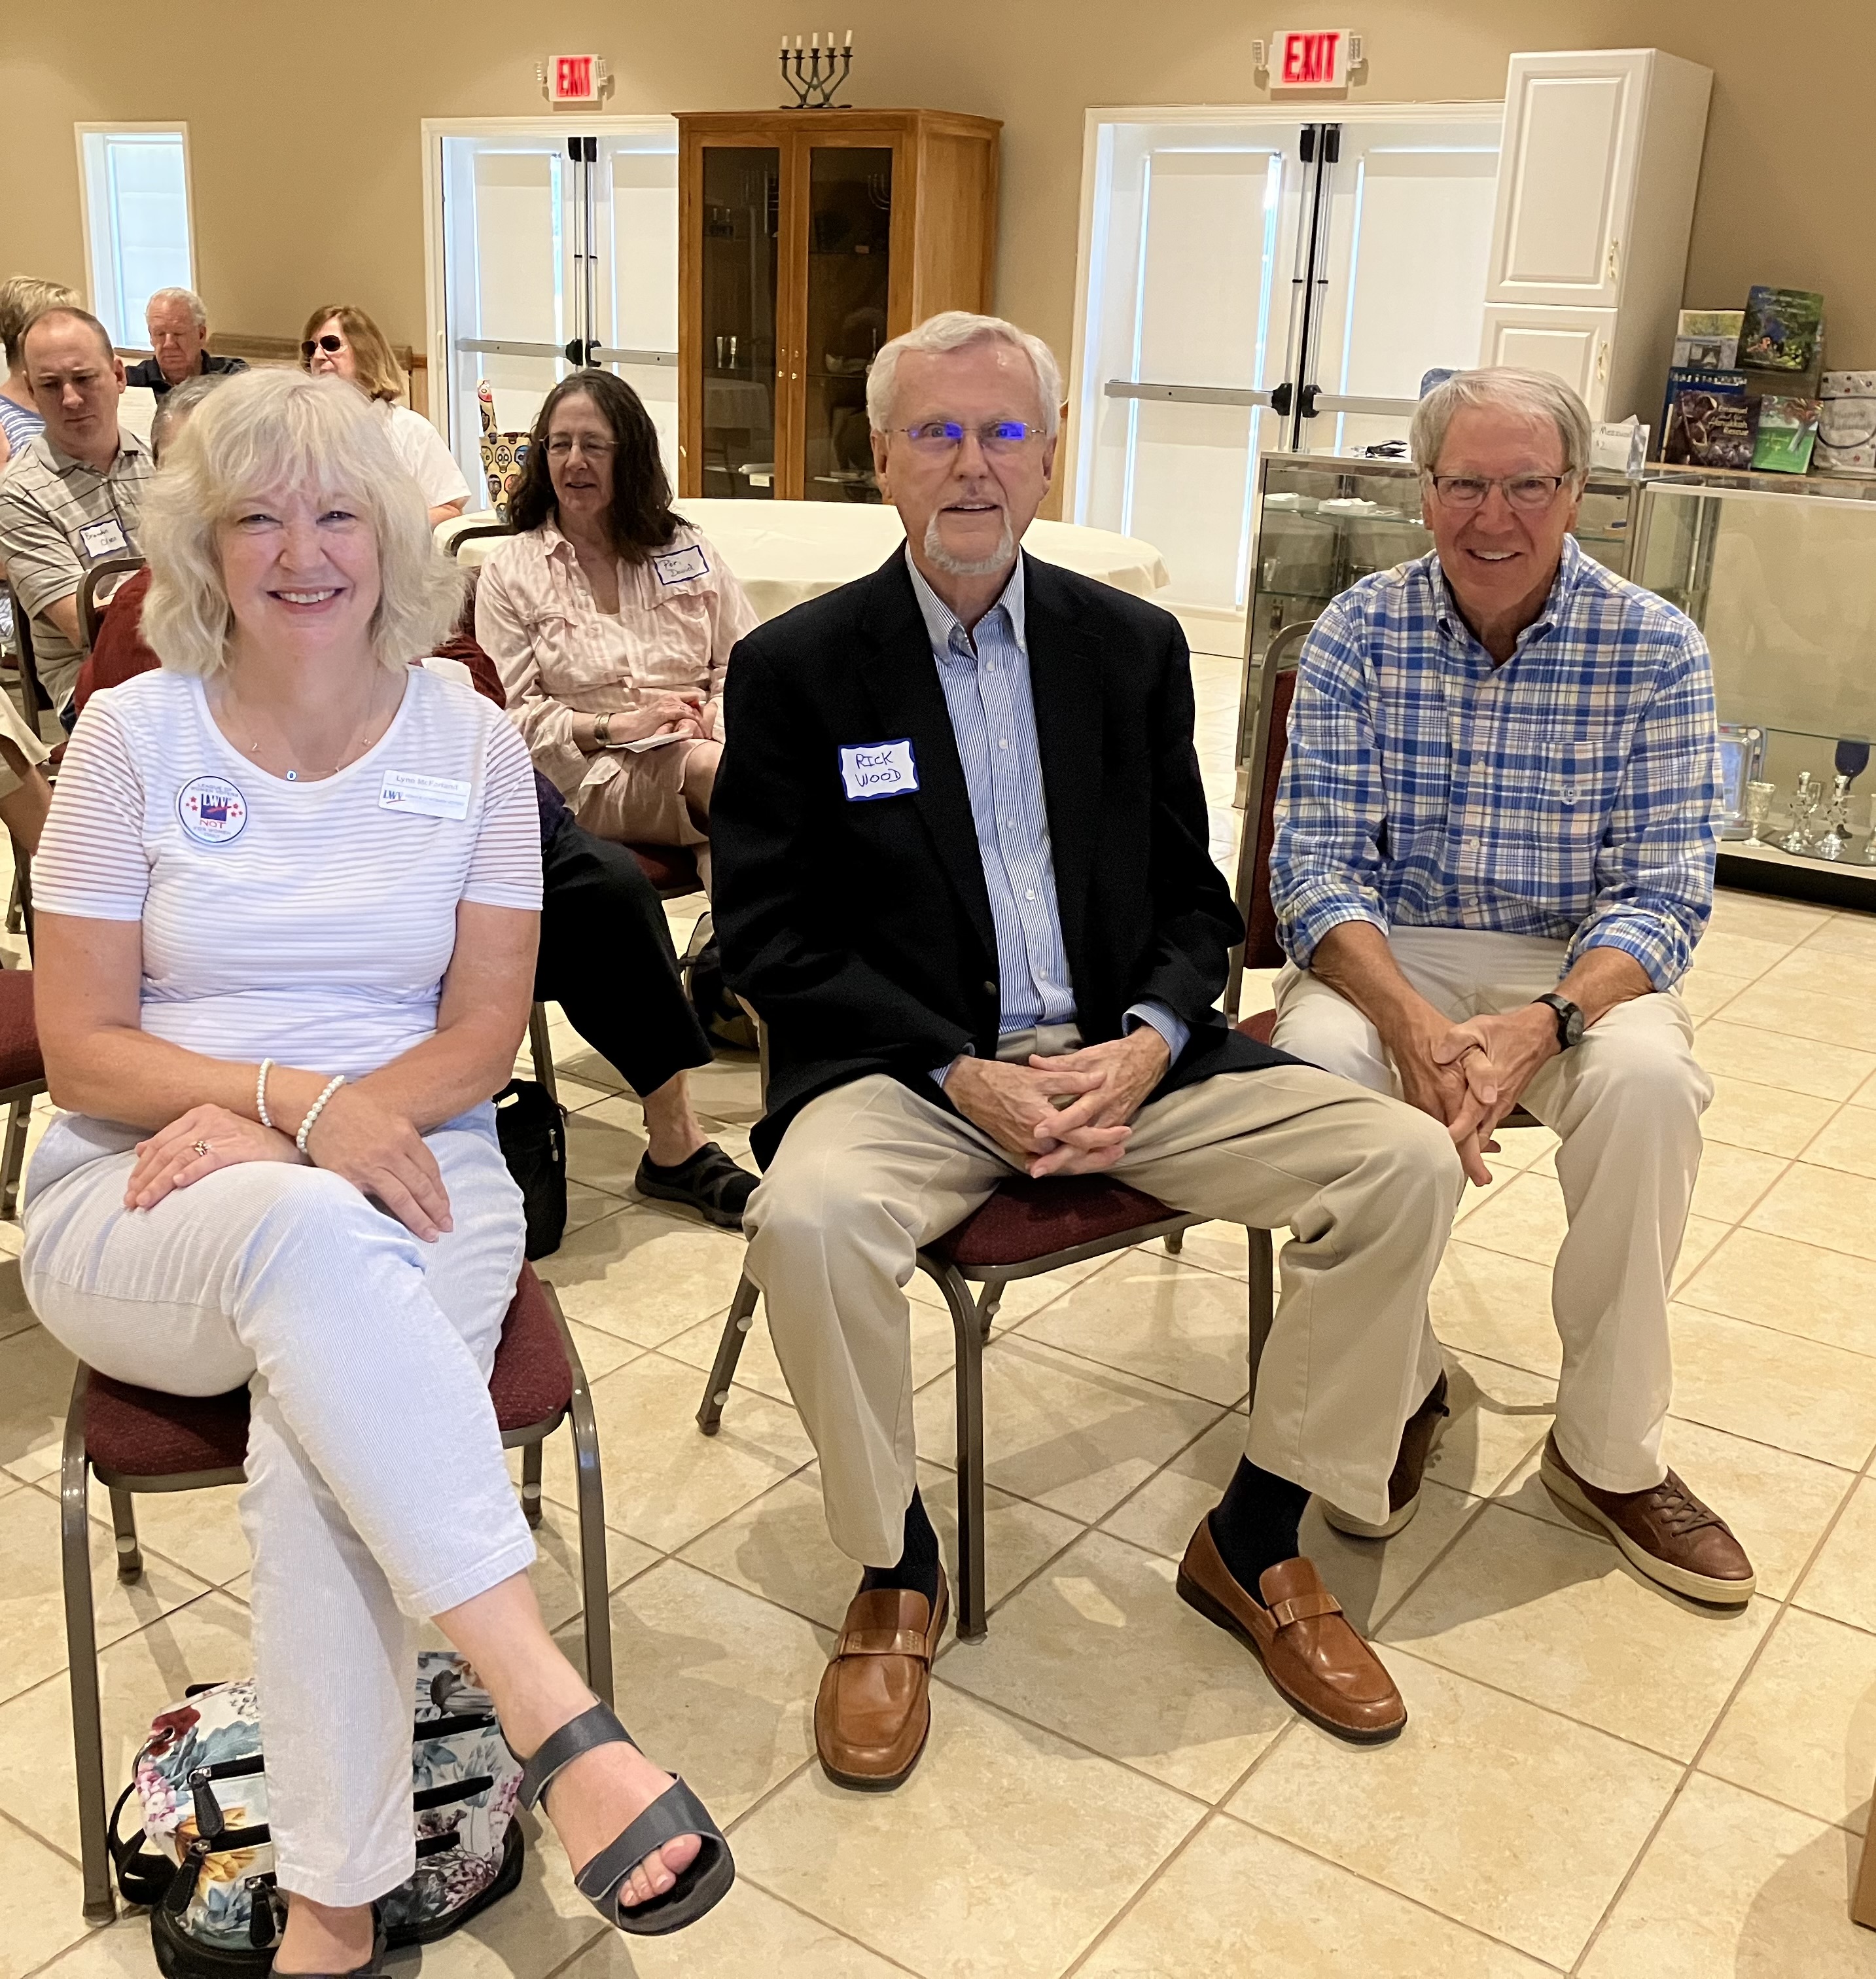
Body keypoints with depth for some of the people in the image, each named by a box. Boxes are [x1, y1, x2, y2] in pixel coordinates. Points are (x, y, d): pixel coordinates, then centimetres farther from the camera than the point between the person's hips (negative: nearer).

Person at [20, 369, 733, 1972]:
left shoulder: (470, 742, 6)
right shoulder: (135, 734, 3)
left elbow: (486, 1033, 2)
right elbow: (82, 1049, 0)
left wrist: (269, 1123, -14)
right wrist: (304, 1102, -18)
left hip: (404, 1179, 1)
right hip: (148, 1209, -1)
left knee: (318, 1457, -32)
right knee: (308, 1235, -38)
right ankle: (555, 1718, -41)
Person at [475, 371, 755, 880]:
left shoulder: (690, 551, 19)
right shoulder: (508, 572, 11)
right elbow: (513, 714, 2)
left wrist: (711, 717, -8)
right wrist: (618, 727, -12)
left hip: (703, 746, 3)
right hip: (593, 777, -2)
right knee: (709, 766, -36)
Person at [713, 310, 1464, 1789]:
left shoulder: (1134, 648, 9)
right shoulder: (797, 666, 0)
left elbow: (1193, 898, 11)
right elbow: (770, 935, -5)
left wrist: (1146, 1045, -11)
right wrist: (963, 1077, -16)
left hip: (1125, 1058, 4)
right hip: (911, 1068, -3)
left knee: (1406, 1164, -14)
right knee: (810, 1218, -35)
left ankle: (1254, 1544, 4)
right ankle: (898, 1573, -7)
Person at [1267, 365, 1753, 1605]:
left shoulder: (1656, 652, -5)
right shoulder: (1360, 634, -3)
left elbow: (1665, 890, -9)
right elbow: (1316, 862, -9)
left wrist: (1540, 1025, -30)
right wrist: (1412, 1021, -29)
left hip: (1582, 963, 0)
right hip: (1387, 951, 1)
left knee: (1648, 1080, -32)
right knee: (1321, 1060, -32)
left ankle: (1610, 1449, -11)